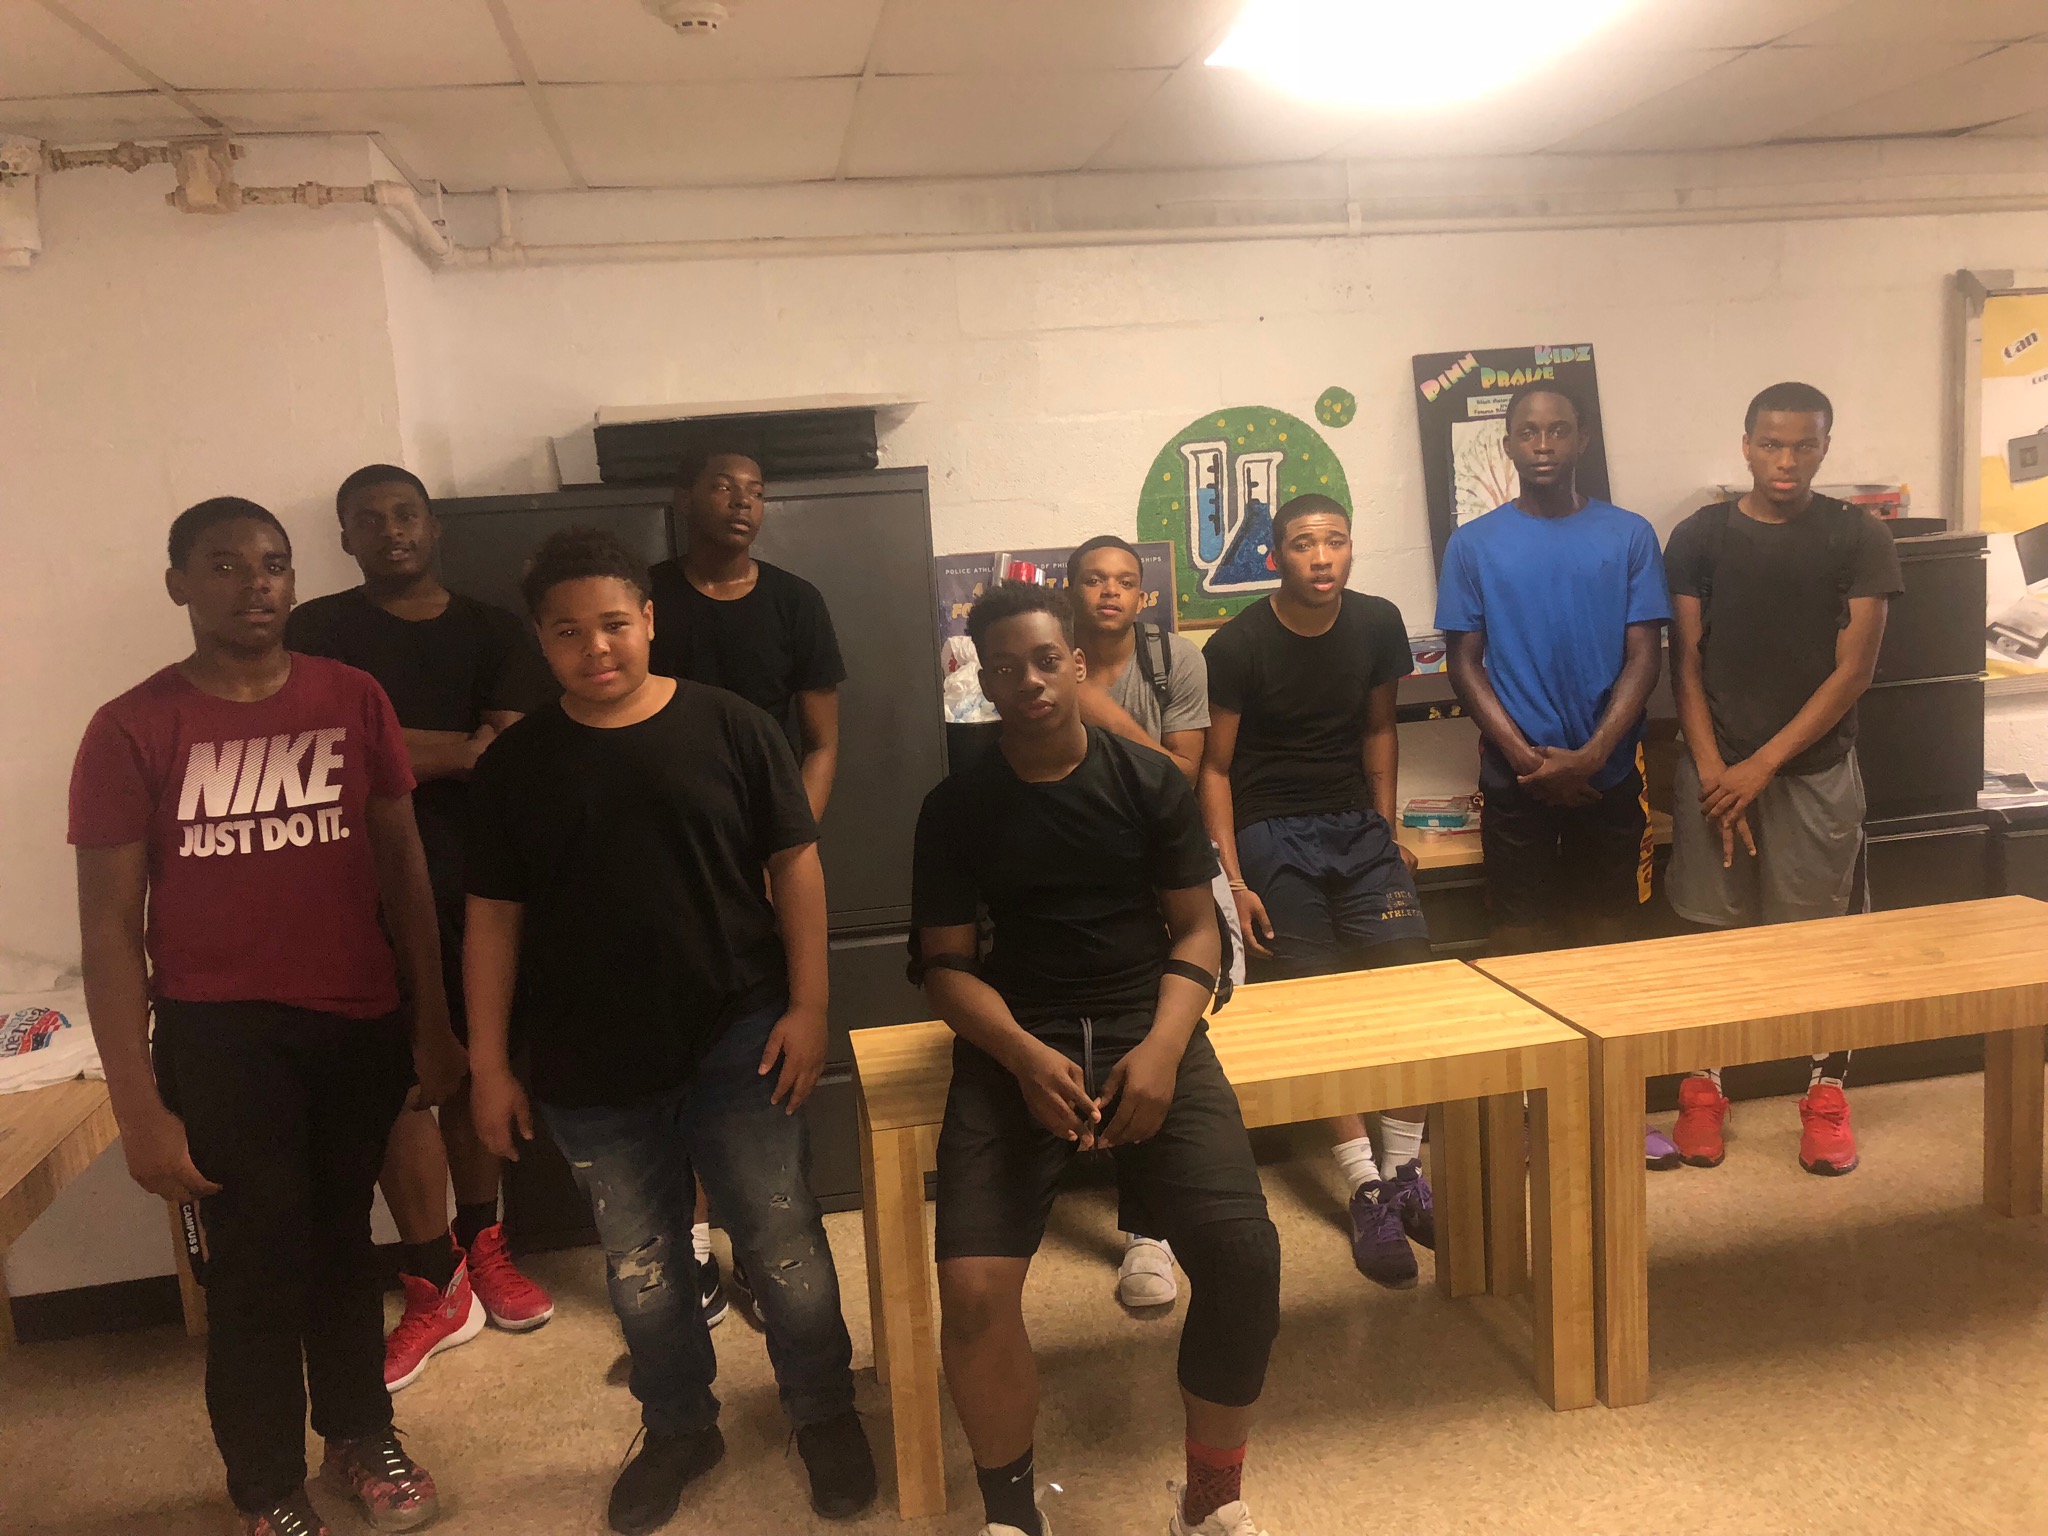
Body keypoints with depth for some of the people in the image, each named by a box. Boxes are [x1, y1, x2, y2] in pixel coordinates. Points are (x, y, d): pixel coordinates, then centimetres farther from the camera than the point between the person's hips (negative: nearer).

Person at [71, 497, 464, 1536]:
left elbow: (401, 866, 5)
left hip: (360, 1023, 2)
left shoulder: (352, 701, -1)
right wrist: (139, 1107, -9)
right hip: (221, 1036, -2)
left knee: (341, 1237, 17)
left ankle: (359, 1433, 39)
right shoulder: (131, 730, -9)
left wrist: (432, 1022, 5)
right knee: (260, 1263, 7)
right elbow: (110, 928, -7)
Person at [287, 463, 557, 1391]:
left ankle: (481, 1251, 28)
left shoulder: (491, 633, 8)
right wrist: (463, 749, -10)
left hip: (477, 882, 2)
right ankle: (436, 1289, 12)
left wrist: (406, 754, -15)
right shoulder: (318, 631, 2)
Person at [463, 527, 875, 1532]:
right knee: (639, 1266, 16)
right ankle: (679, 1429, 38)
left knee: (782, 1241, 5)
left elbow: (795, 863, -2)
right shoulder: (515, 764, 1)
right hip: (590, 1065, 2)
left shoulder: (728, 726, -5)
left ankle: (825, 1412, 28)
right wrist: (488, 1064, 2)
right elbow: (493, 918, 4)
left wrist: (807, 1005, -8)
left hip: (737, 1039, -2)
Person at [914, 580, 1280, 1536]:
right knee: (973, 1288, -22)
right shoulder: (956, 809, 4)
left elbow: (1195, 929, 5)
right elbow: (947, 964, 3)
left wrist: (1164, 1046, -13)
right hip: (1014, 1044, 0)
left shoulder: (1150, 782, 5)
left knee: (1244, 1256, -22)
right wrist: (1024, 1056, -16)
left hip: (1148, 1029, 1)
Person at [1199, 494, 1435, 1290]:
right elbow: (1215, 768, -6)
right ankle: (1369, 1192, 3)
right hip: (1274, 834, -4)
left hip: (1359, 825, 4)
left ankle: (1404, 1173, 8)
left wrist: (1389, 831, 12)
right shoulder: (1238, 646, -12)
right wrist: (1232, 879, -10)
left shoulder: (1378, 624, 1)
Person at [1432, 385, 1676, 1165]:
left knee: (1608, 935, 9)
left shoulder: (1629, 536, 2)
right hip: (1515, 775, -1)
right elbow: (1466, 664, -1)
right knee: (1520, 941, 5)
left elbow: (1645, 656, -2)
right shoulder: (1475, 544, 1)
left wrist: (1588, 756, -14)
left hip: (1608, 772, 1)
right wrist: (1528, 759, -12)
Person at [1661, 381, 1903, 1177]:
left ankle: (1826, 1094, 23)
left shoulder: (1859, 538, -1)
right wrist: (1712, 769, -9)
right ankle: (1703, 1088, 20)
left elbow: (1853, 671, -5)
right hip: (1717, 764, 1)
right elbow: (1686, 663, 1)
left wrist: (1764, 765, -11)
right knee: (1711, 932, 6)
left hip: (1815, 766, 0)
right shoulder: (1699, 537, 2)